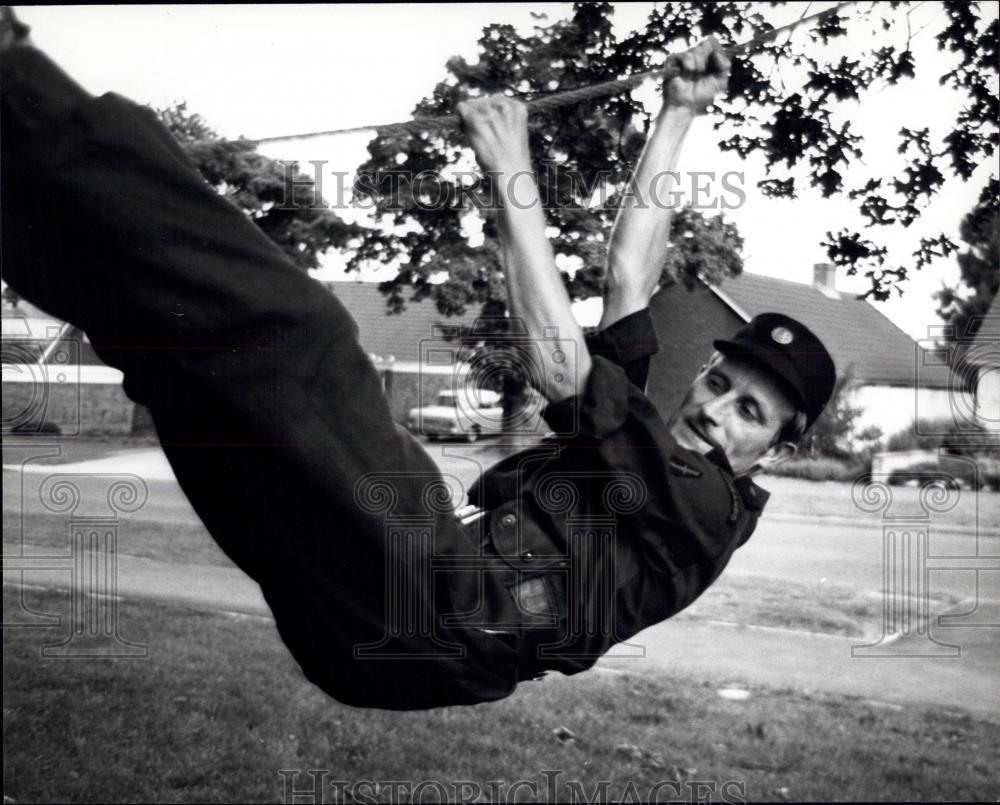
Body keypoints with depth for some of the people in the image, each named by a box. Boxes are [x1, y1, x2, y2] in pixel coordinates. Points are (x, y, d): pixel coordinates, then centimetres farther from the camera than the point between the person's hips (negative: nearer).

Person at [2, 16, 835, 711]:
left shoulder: (705, 508, 4)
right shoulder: (632, 442, 28)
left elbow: (562, 368, -7)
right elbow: (629, 278, 25)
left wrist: (514, 176, -4)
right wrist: (677, 117, 27)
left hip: (428, 621, -8)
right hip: (356, 598, 8)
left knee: (289, 331, -26)